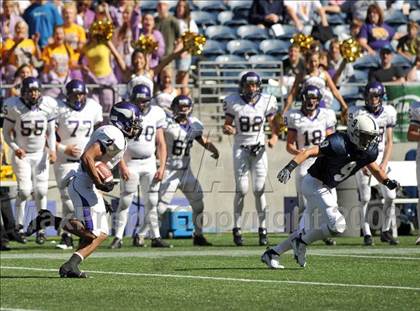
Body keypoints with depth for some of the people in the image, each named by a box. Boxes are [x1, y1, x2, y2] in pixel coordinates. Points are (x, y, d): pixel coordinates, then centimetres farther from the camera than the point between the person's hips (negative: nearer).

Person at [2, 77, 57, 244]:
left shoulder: (48, 106, -6)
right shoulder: (14, 107, -12)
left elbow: (51, 132, 5)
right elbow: (7, 133, -3)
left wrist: (52, 150, -8)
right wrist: (15, 148, -18)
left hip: (40, 154, 2)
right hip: (21, 155, -2)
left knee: (41, 191, -2)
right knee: (25, 190, -14)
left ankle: (41, 229, 8)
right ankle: (19, 227, -1)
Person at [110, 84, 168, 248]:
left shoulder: (156, 114, 3)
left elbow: (161, 143, 8)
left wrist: (162, 167, 1)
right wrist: (122, 166, -16)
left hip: (149, 162, 3)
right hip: (130, 162, -3)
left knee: (152, 202, 3)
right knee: (125, 201, -5)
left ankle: (156, 237, 8)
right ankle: (118, 237, -2)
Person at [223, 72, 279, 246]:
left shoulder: (266, 102, -1)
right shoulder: (234, 102, -5)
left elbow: (273, 123, 11)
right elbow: (227, 125, 2)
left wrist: (274, 137, -8)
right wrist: (228, 129, -21)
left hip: (259, 147, 1)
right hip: (240, 148, -1)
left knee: (259, 189, -2)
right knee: (242, 189, -7)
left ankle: (263, 229, 7)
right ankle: (237, 229, 2)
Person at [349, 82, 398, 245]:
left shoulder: (387, 113, 1)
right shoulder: (358, 113, -8)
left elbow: (389, 142, 4)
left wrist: (384, 163, -8)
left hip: (380, 157, 3)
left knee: (390, 196, -5)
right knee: (364, 198, -6)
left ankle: (386, 231, 10)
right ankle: (366, 233, 3)